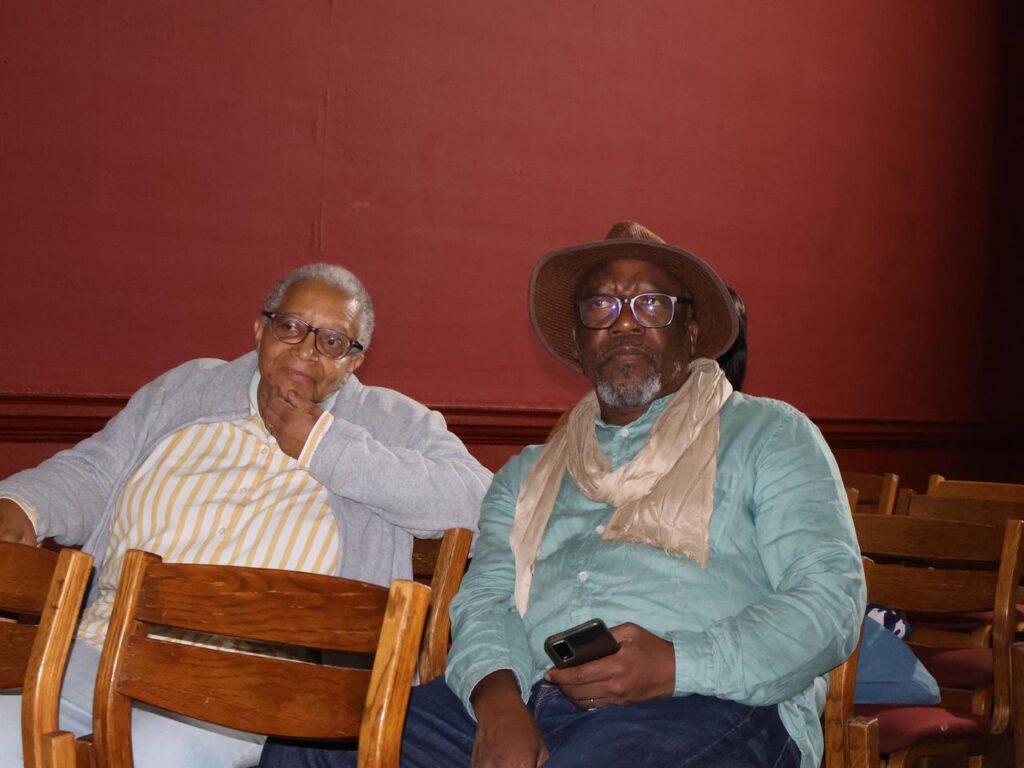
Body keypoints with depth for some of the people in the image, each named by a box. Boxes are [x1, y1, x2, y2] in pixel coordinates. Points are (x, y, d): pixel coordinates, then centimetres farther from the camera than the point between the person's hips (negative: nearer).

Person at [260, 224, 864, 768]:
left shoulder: (767, 435, 15)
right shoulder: (529, 476, 29)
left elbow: (831, 599, 3)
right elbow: (485, 600, 14)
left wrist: (674, 665, -12)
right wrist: (497, 696, -11)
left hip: (706, 708, -4)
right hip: (527, 701, 5)